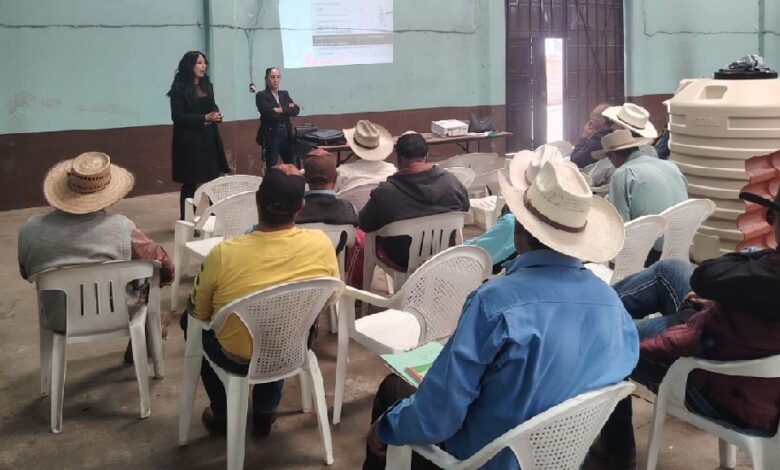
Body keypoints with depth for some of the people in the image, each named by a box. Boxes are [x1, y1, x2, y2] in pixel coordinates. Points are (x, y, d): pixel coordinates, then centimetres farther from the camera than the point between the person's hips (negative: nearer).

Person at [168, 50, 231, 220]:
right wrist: (204, 118, -19)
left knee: (213, 179, 6)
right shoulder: (179, 88, -9)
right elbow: (177, 116, -14)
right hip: (189, 140, -6)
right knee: (190, 183, -1)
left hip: (209, 138, 6)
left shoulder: (207, 86, 14)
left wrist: (216, 114, -3)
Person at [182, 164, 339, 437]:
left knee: (189, 319, 28)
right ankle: (265, 413, 40)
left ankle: (222, 415, 36)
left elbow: (198, 314, -10)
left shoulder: (224, 255, -28)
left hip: (237, 360, -2)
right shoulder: (321, 244, -21)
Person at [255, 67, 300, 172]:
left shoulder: (285, 94, 13)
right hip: (271, 136, -6)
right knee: (271, 169, 0)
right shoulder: (261, 95, -5)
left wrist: (282, 110, -15)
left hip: (286, 134, 6)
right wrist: (288, 109, -6)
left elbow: (296, 110, 0)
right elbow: (271, 114, -18)